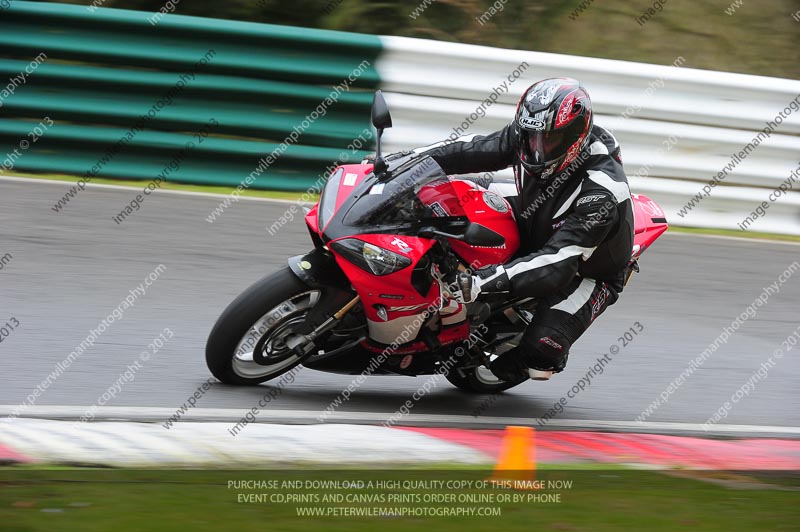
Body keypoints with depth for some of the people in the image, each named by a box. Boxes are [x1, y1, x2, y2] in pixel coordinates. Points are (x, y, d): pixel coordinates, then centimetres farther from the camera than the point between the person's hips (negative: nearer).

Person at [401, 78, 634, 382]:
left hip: (586, 273, -6)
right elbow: (478, 149, -7)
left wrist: (486, 281, -53)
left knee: (543, 344, -27)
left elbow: (557, 263, -43)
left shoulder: (599, 194, -39)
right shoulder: (534, 135, -20)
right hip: (533, 231, 7)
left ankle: (509, 368, 7)